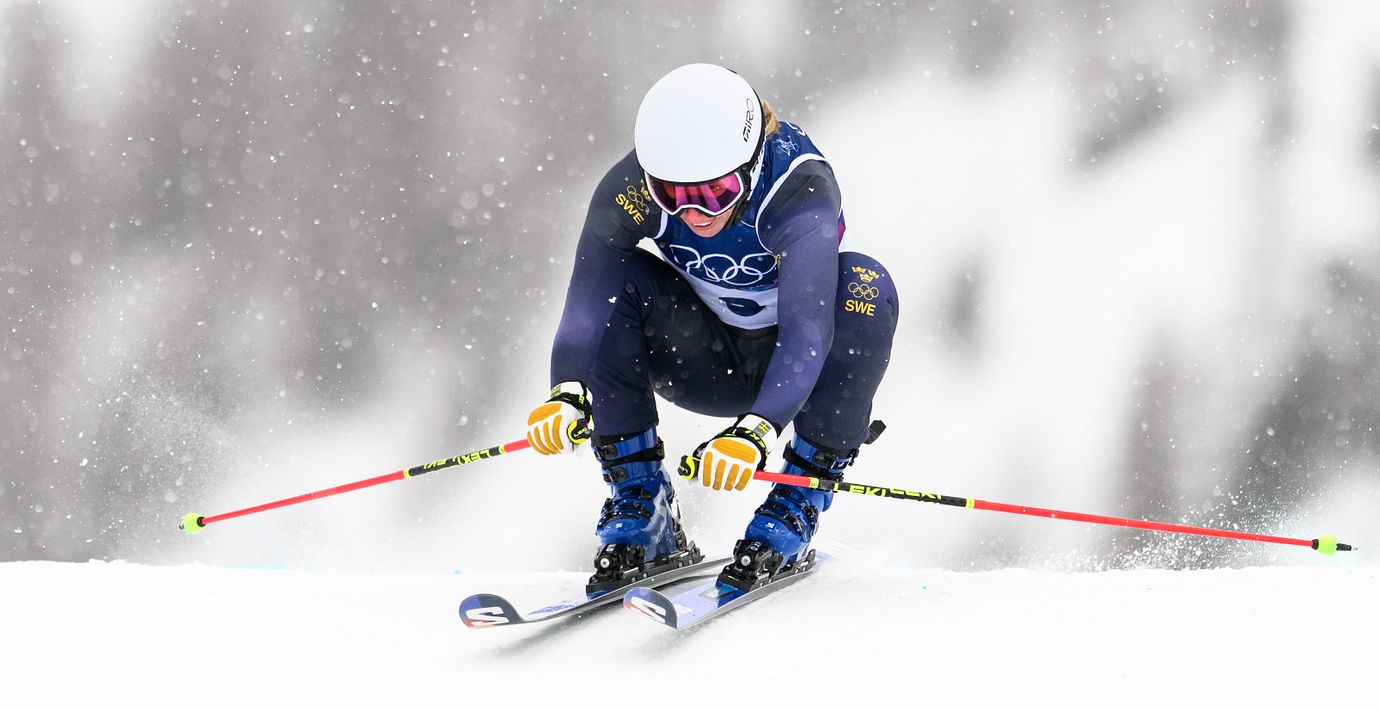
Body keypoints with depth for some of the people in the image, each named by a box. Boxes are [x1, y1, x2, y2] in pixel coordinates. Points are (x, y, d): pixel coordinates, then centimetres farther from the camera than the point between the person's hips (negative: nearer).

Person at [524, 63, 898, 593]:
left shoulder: (800, 191, -32)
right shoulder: (631, 188, -24)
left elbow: (807, 328, -44)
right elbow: (589, 298, -34)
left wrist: (757, 431, -59)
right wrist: (569, 392, -53)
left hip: (790, 365, -2)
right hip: (703, 364, 2)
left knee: (863, 286, -32)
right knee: (616, 281, -25)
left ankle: (796, 508, -22)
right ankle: (640, 509, -16)